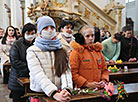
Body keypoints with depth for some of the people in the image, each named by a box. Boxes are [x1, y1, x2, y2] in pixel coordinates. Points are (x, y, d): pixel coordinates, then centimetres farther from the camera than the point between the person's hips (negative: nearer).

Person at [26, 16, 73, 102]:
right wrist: (54, 93, -25)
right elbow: (38, 75, -13)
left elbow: (66, 70, -2)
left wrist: (67, 89, -20)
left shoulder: (61, 50, 11)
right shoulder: (32, 51, -1)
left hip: (60, 93, 3)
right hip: (39, 94, -3)